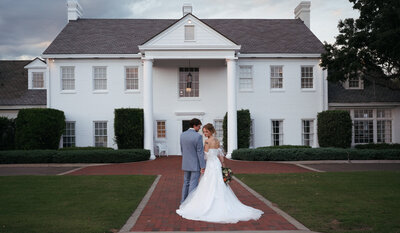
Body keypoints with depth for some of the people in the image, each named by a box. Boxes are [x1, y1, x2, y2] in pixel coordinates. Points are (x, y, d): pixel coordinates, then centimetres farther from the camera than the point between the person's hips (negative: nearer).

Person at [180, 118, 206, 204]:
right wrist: (203, 166, -13)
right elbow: (200, 153, -18)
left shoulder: (182, 135, 1)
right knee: (193, 185, 0)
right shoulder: (198, 136, -18)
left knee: (186, 183, 18)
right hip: (196, 164, -6)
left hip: (185, 164, 6)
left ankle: (184, 202, 25)